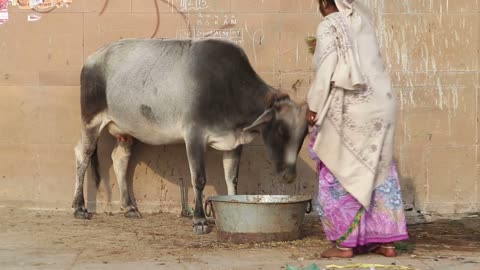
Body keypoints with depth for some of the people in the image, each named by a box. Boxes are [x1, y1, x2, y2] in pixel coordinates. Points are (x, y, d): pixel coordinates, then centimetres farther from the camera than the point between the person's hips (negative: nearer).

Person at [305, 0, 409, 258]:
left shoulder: (329, 26, -7)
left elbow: (325, 71, -13)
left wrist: (313, 107, -6)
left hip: (350, 110, -7)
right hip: (382, 105, 7)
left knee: (340, 174, 3)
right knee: (380, 172, 12)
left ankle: (344, 243, 4)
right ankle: (387, 241, 14)